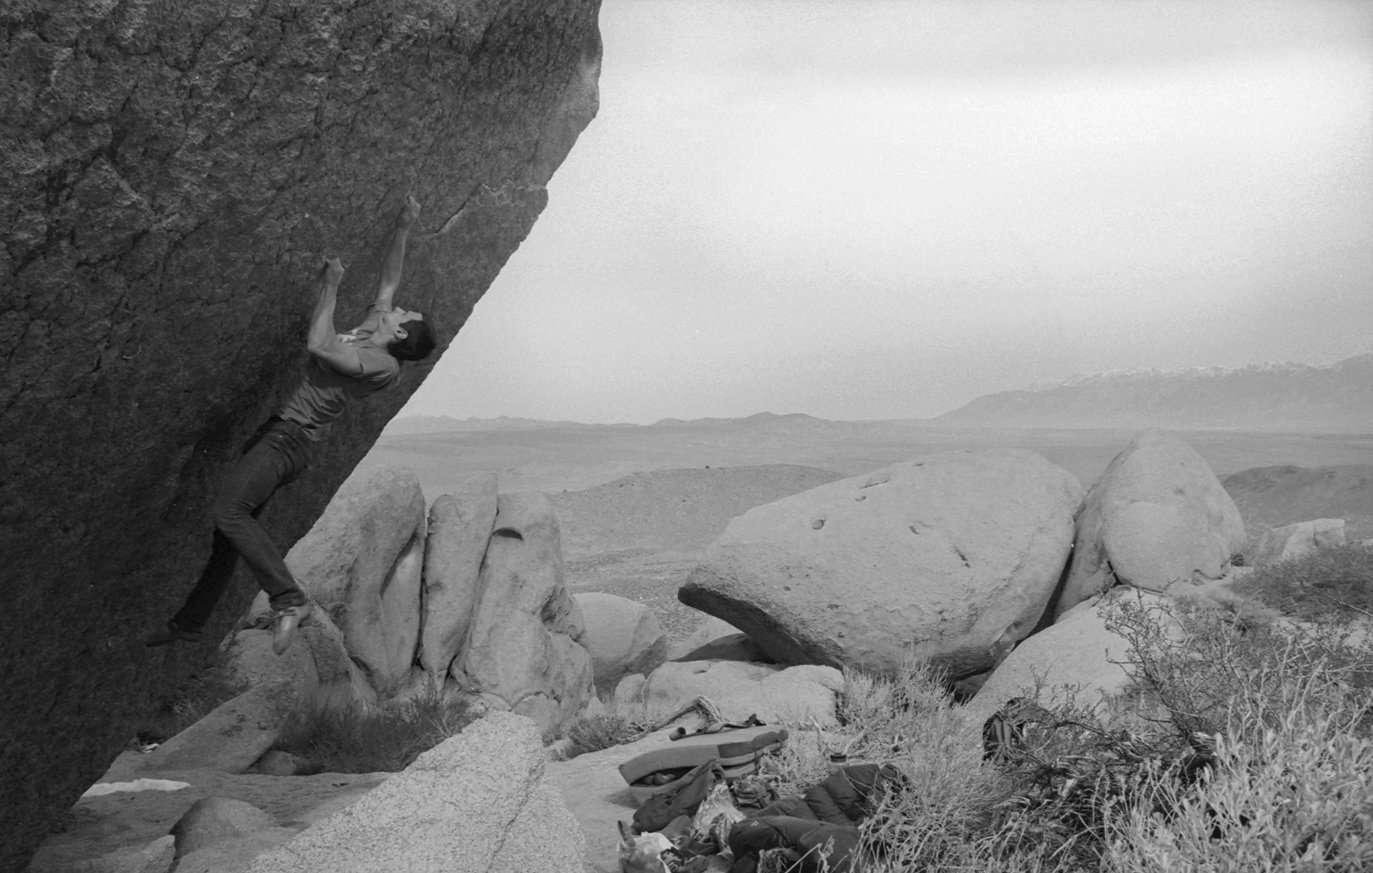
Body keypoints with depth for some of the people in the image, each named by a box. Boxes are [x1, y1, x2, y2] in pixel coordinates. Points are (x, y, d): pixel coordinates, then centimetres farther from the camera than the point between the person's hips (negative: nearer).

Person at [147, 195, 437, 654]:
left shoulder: (384, 366, -16)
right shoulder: (368, 332, 11)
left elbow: (319, 345, -20)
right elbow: (388, 281, 21)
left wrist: (329, 288, -11)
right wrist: (402, 230, 15)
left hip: (291, 440, -9)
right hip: (276, 431, 9)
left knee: (230, 509, -29)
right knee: (230, 527, 11)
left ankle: (289, 599, -29)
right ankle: (189, 621, 20)